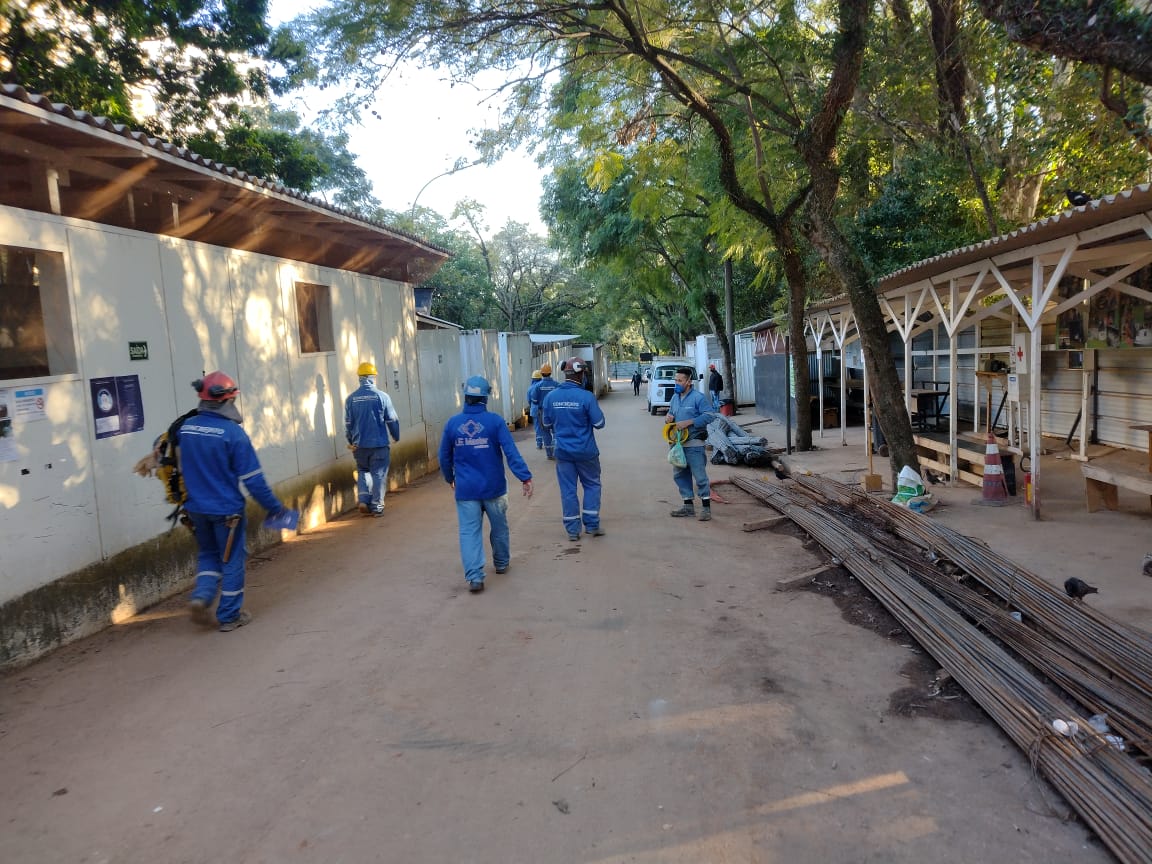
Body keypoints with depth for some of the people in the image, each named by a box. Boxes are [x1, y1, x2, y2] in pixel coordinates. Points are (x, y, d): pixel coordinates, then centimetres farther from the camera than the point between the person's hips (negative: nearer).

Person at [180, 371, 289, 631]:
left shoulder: (185, 427, -1)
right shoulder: (233, 433, -19)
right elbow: (253, 478, -17)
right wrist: (274, 507, -7)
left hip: (196, 508, 5)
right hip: (226, 510, -5)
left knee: (208, 554, 24)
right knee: (231, 560, 10)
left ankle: (201, 596, 4)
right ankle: (229, 616, 18)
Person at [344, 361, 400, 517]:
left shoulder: (351, 398, -2)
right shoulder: (382, 396, -10)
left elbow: (347, 424, 5)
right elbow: (392, 420, -5)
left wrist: (351, 441, 20)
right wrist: (396, 437, 11)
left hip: (359, 445, 3)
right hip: (380, 444, -3)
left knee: (363, 472, 19)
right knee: (379, 474, 7)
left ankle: (363, 500, 5)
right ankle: (377, 506, 9)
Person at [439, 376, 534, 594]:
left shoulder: (453, 423, -2)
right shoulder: (495, 421, -10)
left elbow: (444, 457, 7)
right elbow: (511, 452, -16)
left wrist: (450, 478, 23)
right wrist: (525, 477, -15)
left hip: (466, 489, 1)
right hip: (493, 487, 0)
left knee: (469, 532, 3)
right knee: (499, 528, 19)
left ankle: (475, 577, -6)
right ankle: (501, 564, 36)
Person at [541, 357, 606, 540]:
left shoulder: (550, 397, -3)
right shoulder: (586, 397, -16)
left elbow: (547, 424, 7)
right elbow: (599, 423, -9)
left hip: (563, 451, 3)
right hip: (585, 451, -3)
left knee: (568, 489, 10)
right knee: (592, 485, 15)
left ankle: (572, 529, 13)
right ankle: (592, 525, 15)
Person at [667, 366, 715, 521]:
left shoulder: (698, 397, -11)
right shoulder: (675, 397, 12)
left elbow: (708, 416, -17)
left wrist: (688, 422, -21)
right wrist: (669, 417, 0)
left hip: (694, 443, -8)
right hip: (678, 443, 8)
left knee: (700, 475, -6)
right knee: (680, 475, 12)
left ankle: (706, 508, 1)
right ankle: (688, 507, 22)